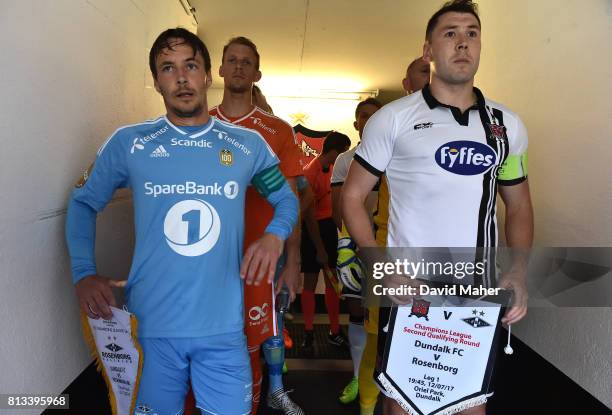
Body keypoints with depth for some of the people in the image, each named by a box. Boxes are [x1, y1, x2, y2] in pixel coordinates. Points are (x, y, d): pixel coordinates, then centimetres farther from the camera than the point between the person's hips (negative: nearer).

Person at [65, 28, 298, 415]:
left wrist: (275, 235, -8)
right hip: (149, 326, 0)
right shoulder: (128, 142, 0)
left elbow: (287, 198, 13)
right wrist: (84, 273, -2)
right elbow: (83, 202, 11)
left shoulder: (249, 145, 2)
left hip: (223, 328, 0)